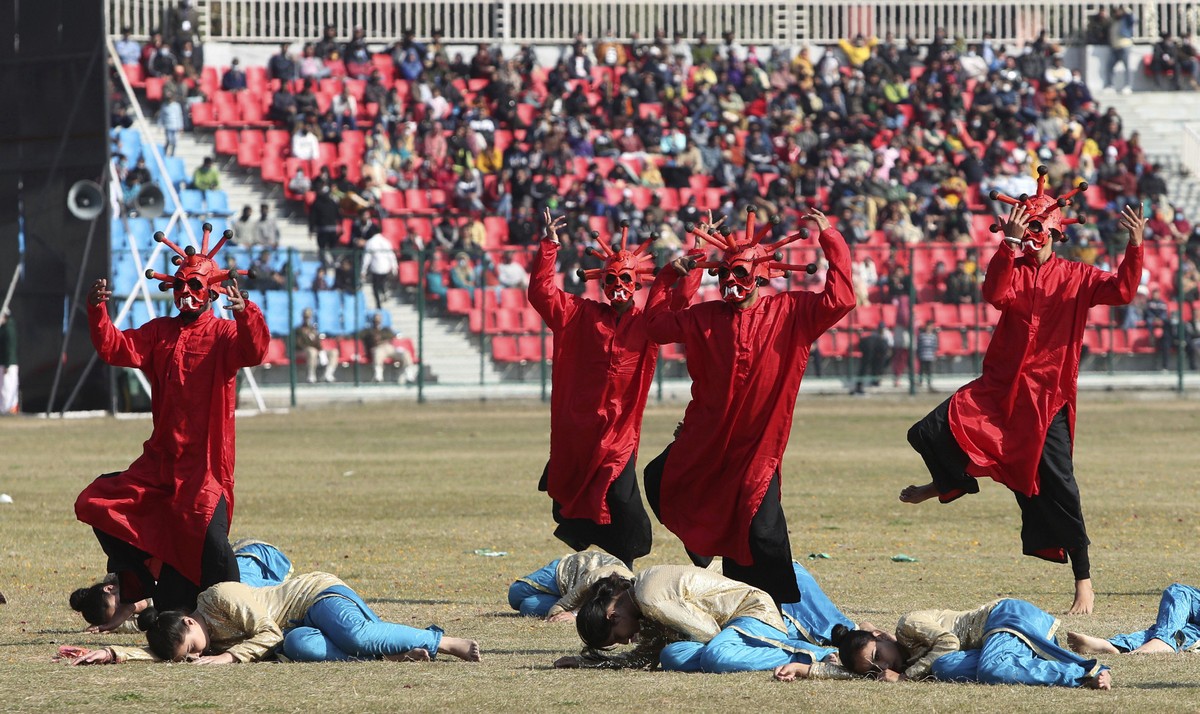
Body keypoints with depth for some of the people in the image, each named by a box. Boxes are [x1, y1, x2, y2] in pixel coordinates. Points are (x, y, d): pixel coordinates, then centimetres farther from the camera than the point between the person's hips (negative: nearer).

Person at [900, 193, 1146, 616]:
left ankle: (1084, 583, 4)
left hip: (1046, 398, -2)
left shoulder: (1076, 278, 3)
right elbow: (995, 294, -18)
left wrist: (1135, 247, -26)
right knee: (932, 434, -15)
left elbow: (1121, 291, -12)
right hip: (999, 389, 2)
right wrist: (1010, 242, -28)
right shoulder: (1014, 270, 5)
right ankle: (952, 481, 21)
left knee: (1058, 491, -6)